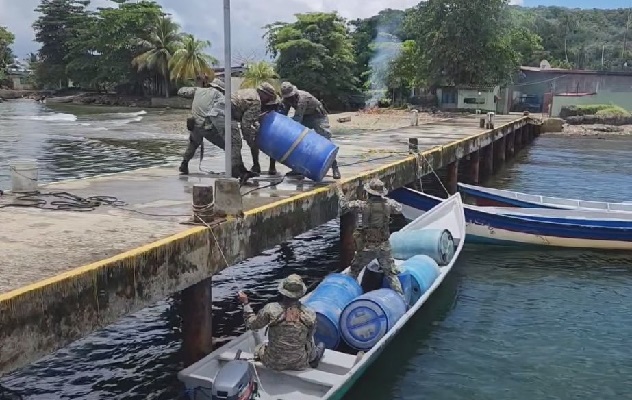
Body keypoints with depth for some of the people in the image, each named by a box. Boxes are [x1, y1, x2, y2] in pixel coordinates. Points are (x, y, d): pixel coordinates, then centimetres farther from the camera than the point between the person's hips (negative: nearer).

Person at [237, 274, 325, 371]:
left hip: (274, 364, -1)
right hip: (300, 365, 1)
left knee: (258, 349, 34)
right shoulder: (310, 315, -17)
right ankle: (313, 357, 56)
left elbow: (251, 324, -4)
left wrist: (245, 303, 8)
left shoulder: (270, 309, -21)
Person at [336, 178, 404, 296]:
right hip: (384, 246, 2)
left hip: (367, 247, -2)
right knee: (391, 274, 11)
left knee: (354, 271, 20)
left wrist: (340, 191, 1)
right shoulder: (388, 204, -7)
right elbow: (399, 209, 12)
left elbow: (344, 205, -12)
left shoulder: (364, 205, -15)